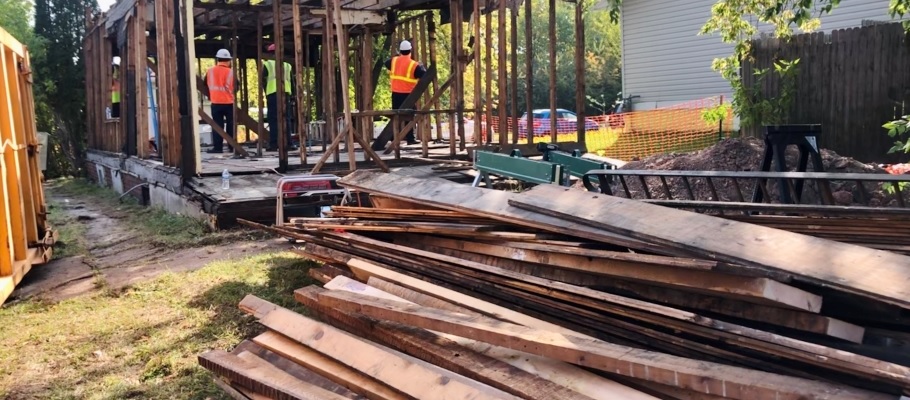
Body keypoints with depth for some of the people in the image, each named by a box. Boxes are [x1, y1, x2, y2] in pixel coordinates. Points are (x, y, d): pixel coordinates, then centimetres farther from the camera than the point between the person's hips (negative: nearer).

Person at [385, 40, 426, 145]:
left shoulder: (394, 61, 4)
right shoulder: (414, 65, -10)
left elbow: (386, 63, 26)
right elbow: (425, 75, -11)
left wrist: (397, 55, 36)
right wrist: (421, 67, 8)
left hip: (396, 93, 4)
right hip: (408, 94, -4)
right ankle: (410, 138, 0)